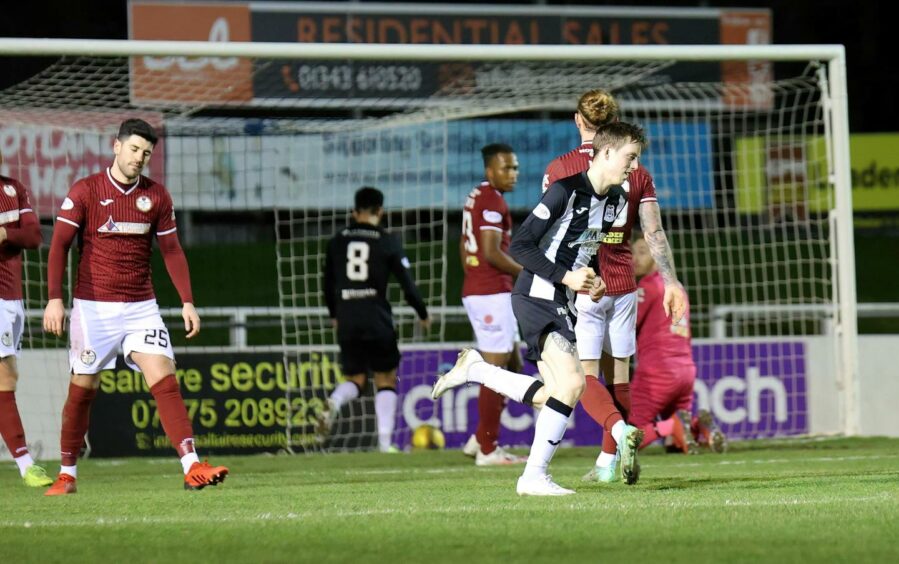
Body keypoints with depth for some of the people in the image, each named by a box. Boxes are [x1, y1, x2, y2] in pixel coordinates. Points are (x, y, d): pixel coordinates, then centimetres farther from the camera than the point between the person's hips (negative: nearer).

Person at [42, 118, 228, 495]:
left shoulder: (156, 196, 5)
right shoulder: (85, 191, -4)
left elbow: (171, 250, 10)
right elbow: (59, 245, -6)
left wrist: (187, 302, 1)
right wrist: (54, 298, -15)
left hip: (140, 307, 2)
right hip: (93, 306, -2)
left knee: (164, 380, -12)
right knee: (82, 389, 4)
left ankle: (192, 467, -19)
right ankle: (67, 475, 18)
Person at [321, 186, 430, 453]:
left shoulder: (337, 241, 7)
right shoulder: (388, 243, -2)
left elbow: (328, 284, 14)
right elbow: (407, 284, -3)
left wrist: (334, 315, 30)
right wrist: (423, 314, 13)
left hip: (347, 320, 3)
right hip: (377, 319, -3)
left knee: (354, 379, 15)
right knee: (386, 380, 9)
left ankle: (333, 403, -19)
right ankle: (385, 441, -1)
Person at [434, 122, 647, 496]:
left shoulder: (614, 199, 10)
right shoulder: (567, 190, -17)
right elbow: (519, 246, -17)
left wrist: (594, 281, 6)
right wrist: (566, 277, -21)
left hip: (560, 303, 9)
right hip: (537, 296, -9)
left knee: (553, 396, 10)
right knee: (571, 383, -21)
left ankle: (475, 370, 28)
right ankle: (534, 476, -13)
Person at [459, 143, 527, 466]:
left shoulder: (476, 197, 17)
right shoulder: (492, 201, -13)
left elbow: (465, 247, 23)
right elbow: (491, 253, -21)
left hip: (476, 291, 10)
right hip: (492, 294, -10)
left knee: (512, 367, 15)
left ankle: (480, 440, 14)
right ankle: (487, 450, -3)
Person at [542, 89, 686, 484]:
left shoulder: (560, 168, -4)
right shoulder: (637, 172, 4)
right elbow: (654, 233, 1)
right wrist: (671, 282, 3)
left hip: (580, 286, -4)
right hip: (623, 285, 4)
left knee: (585, 377, -2)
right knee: (618, 374, 12)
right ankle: (607, 462, 16)